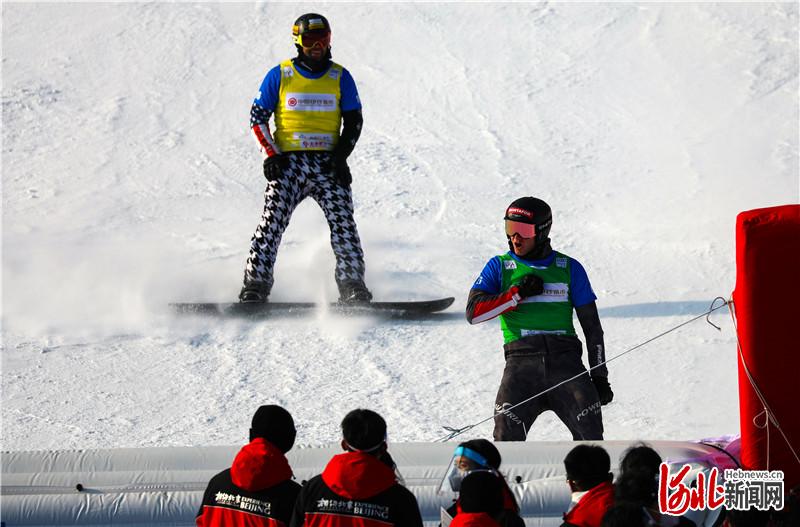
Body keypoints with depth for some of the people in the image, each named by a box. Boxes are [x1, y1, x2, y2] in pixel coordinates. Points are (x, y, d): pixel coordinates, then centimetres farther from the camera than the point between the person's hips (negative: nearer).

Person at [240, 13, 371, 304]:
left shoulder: (340, 78, 8)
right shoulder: (279, 76, 4)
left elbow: (354, 120, 11)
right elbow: (258, 117, 6)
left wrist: (341, 156, -3)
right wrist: (271, 155, -6)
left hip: (328, 163, 1)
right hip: (289, 161, -1)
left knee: (343, 222, -12)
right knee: (272, 220, -13)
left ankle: (352, 284, -11)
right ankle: (255, 285, -14)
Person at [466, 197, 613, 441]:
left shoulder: (569, 268, 12)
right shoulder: (500, 267, 12)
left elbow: (592, 326, 16)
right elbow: (474, 312, 0)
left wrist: (600, 377, 11)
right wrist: (518, 293, -7)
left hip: (565, 359, 0)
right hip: (522, 359, 0)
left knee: (590, 431, -16)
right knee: (508, 434, -20)